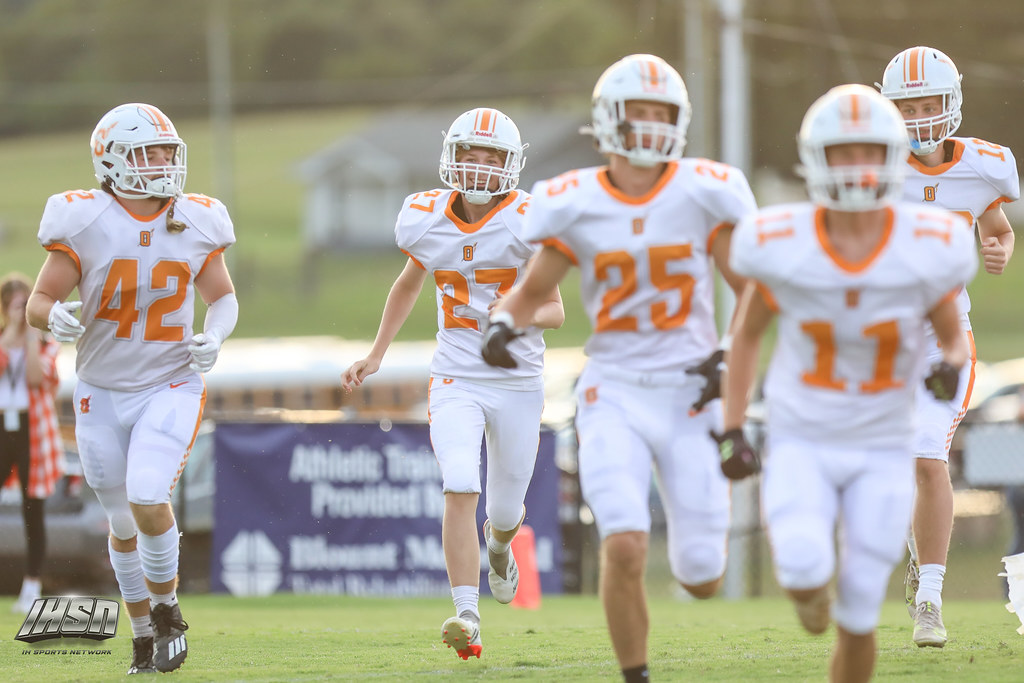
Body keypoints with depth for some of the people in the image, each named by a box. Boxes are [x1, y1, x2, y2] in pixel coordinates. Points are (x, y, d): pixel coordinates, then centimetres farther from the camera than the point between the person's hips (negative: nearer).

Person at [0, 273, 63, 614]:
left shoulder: (46, 343, 6)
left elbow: (36, 377, -13)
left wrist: (32, 334, -10)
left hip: (33, 431, -1)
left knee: (33, 511, 2)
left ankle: (32, 588, 9)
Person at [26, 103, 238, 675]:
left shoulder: (196, 222, -3)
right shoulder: (85, 223, -11)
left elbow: (222, 295, 12)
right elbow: (39, 301, -5)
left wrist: (216, 336, -9)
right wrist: (54, 316, -28)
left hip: (171, 387, 0)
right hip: (103, 393, 0)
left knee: (148, 498, -21)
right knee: (124, 523, 10)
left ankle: (166, 607, 4)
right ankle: (145, 635, 29)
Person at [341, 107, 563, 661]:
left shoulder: (528, 222, -11)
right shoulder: (427, 219, -2)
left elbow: (555, 311, -7)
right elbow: (410, 283, 18)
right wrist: (375, 357, 19)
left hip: (518, 382, 0)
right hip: (455, 380, 0)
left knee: (505, 511, 13)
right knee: (460, 488, -22)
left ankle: (498, 546, 51)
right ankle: (467, 617, -25)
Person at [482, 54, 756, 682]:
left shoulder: (704, 194, -4)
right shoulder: (576, 205, -3)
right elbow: (533, 291, 10)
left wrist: (728, 356, -12)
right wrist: (504, 323, -11)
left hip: (690, 392, 0)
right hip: (615, 394, 0)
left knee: (702, 579, 2)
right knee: (625, 547, -22)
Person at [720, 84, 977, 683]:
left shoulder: (930, 247, -15)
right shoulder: (781, 246, -15)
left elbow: (954, 336, 1)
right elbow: (747, 335, 2)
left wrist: (953, 366, -23)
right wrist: (733, 433, -1)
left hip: (882, 453, 1)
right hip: (801, 445, -1)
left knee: (857, 621, 0)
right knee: (805, 570, -27)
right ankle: (809, 585, 12)